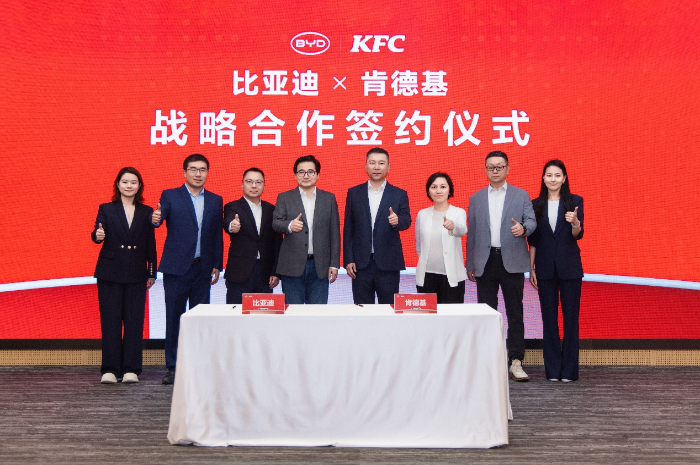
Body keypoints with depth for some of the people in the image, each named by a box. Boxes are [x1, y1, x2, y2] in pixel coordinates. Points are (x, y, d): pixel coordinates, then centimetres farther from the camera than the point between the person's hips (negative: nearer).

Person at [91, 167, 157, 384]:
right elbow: (98, 234, -8)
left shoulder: (146, 212, 9)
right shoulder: (106, 209, 4)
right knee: (110, 321, 0)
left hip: (136, 275, 1)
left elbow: (151, 244, 9)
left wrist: (152, 272, 6)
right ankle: (110, 369, 7)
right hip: (110, 272, -1)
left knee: (134, 321, 0)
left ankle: (131, 368, 7)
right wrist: (98, 236, -32)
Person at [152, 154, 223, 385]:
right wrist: (155, 219, -38)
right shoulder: (170, 196, 3)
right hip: (176, 267, -3)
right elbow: (159, 218, -14)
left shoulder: (215, 201, 12)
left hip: (203, 268, 3)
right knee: (174, 317, 0)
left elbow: (217, 235, 11)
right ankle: (173, 368, 8)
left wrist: (217, 266, 6)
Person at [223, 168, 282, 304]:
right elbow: (227, 223, -20)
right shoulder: (232, 207, 3)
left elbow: (277, 243, 11)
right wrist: (232, 226, -44)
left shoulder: (271, 210, 12)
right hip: (239, 274, -3)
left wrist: (276, 272, 4)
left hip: (265, 274, 3)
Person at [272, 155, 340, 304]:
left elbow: (334, 232, 8)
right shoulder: (284, 198, 8)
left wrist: (334, 264, 3)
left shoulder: (329, 198, 10)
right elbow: (276, 223, -5)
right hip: (292, 266, -1)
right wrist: (289, 226, -29)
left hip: (319, 267, 1)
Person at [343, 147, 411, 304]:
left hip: (388, 263, -1)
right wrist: (348, 260, 0)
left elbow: (406, 221, -6)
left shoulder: (399, 194, 6)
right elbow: (348, 228, 7)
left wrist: (397, 220, -31)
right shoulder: (354, 193, 9)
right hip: (361, 263, 1)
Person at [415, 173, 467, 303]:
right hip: (426, 275, 2)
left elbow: (462, 230, -21)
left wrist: (453, 225, -42)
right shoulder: (422, 214, 10)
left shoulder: (459, 212, 2)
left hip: (451, 275, -2)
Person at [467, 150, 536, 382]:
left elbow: (531, 220, 1)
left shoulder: (521, 196, 9)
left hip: (512, 262, -2)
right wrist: (470, 265, 10)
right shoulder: (476, 198, 14)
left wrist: (523, 228, -24)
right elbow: (471, 232, 13)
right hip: (485, 262, 2)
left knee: (515, 312, -1)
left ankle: (516, 362, 2)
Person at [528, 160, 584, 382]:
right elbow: (533, 240, 9)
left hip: (569, 267, -2)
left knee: (571, 316, 0)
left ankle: (569, 369, 7)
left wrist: (575, 223, -29)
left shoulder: (575, 202, 2)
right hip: (546, 268, 2)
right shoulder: (536, 205, 7)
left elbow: (578, 235, -7)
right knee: (549, 317, 5)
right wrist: (531, 268, 5)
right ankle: (552, 369, 11)